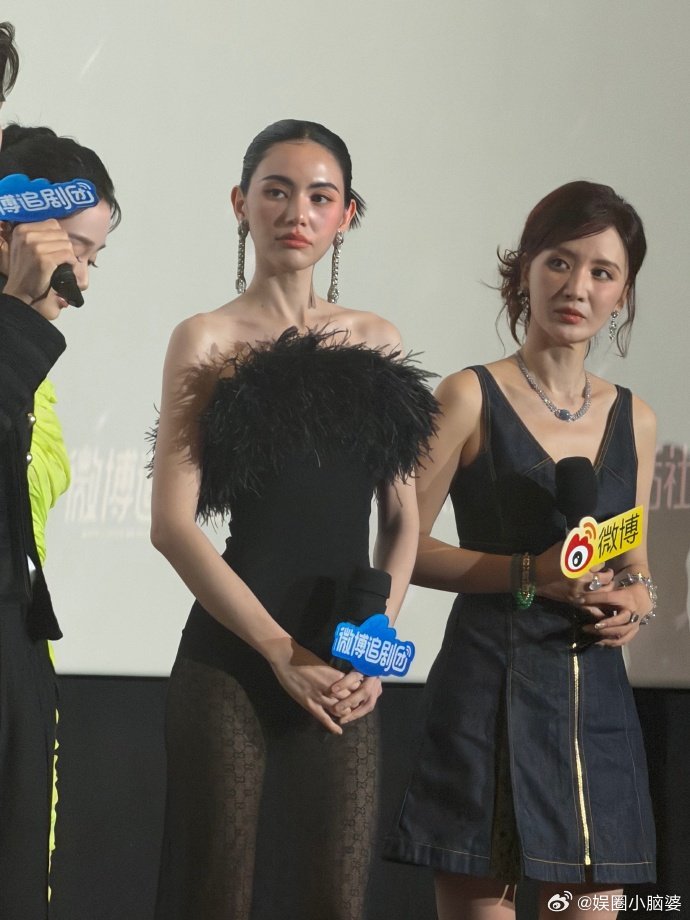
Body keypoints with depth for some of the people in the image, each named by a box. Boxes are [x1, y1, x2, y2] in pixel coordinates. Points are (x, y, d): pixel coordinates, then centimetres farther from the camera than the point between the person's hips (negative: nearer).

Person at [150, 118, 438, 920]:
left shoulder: (375, 343, 13)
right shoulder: (209, 340, 0)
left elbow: (402, 520, 14)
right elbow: (172, 523, -7)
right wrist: (283, 654, -12)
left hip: (344, 671, 4)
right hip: (230, 663, -4)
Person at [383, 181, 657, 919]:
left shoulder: (633, 419, 13)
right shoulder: (471, 398, -3)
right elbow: (404, 547, -5)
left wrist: (635, 600, -2)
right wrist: (528, 573, -16)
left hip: (596, 695, 5)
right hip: (490, 688, -5)